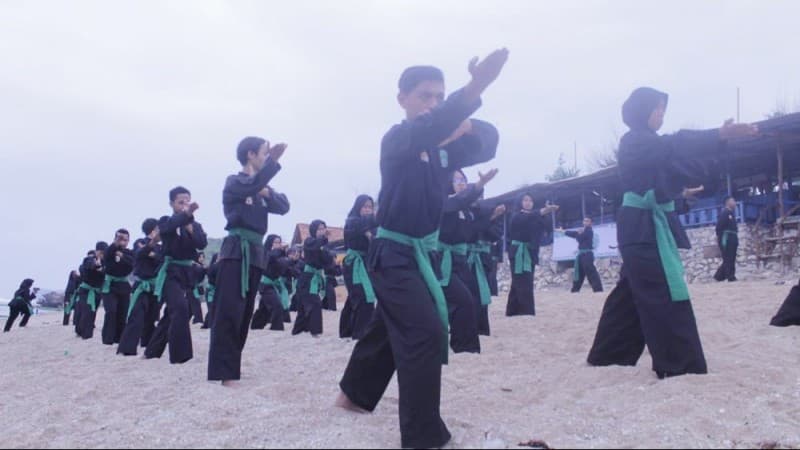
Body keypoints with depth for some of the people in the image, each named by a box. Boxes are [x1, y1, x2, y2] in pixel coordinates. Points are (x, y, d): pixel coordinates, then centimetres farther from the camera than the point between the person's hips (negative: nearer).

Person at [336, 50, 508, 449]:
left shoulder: (445, 144, 7)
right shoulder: (397, 139, -15)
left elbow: (486, 144, -2)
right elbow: (425, 131, -36)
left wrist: (468, 126, -26)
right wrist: (474, 89, -51)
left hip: (420, 251, 8)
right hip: (393, 253, -8)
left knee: (389, 327, 21)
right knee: (426, 331, -17)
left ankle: (353, 393, 43)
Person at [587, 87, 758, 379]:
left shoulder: (647, 144, 21)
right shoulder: (635, 141, -10)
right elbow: (673, 145, -27)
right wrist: (720, 135, -39)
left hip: (647, 226, 10)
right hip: (642, 227, -10)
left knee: (632, 293, 13)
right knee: (666, 294, -13)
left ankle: (607, 355, 21)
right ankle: (679, 365, -12)